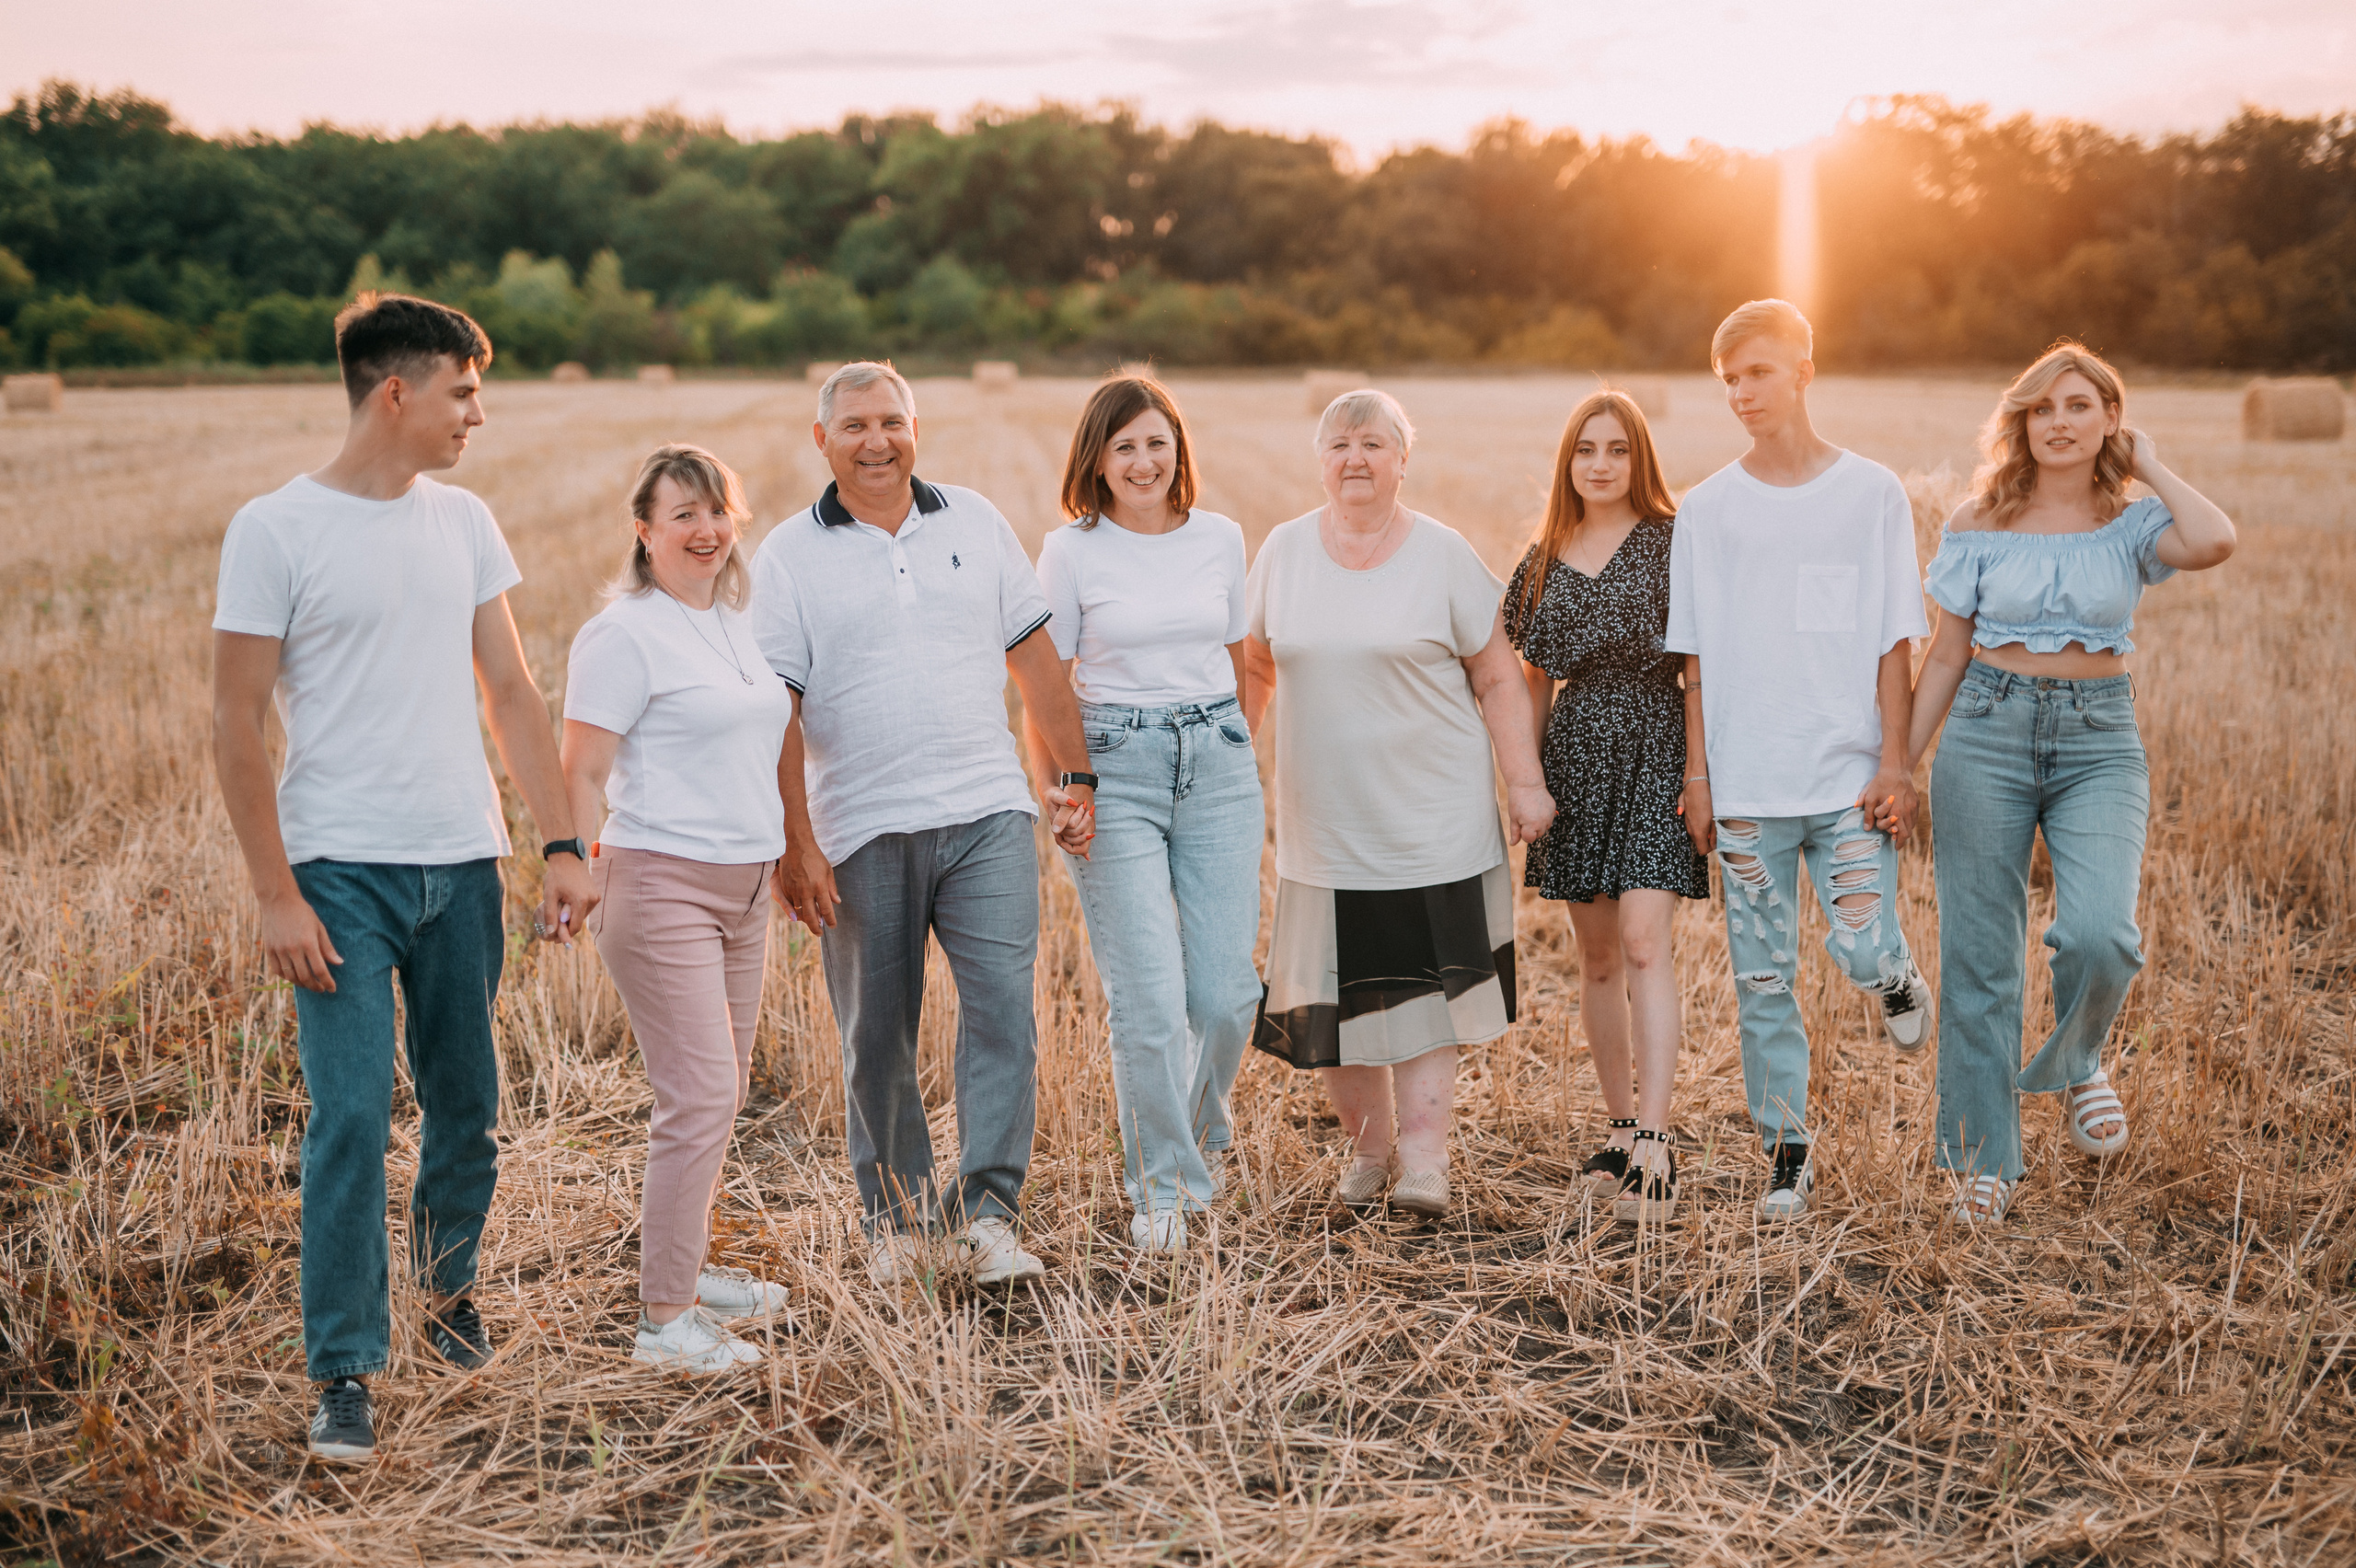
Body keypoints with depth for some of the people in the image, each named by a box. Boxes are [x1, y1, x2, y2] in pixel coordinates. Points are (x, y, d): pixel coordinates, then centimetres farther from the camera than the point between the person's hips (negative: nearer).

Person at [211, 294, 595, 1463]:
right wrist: (276, 895, -11)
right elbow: (236, 728, -7)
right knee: (352, 1117, -9)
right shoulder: (275, 531, -6)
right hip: (341, 870, -5)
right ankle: (343, 1374, 1)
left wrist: (563, 844, 5)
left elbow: (513, 696, 12)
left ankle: (448, 1289, 35)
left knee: (465, 1107, 12)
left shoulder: (462, 521, 10)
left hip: (463, 862, 5)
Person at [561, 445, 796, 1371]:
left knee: (724, 1090, 14)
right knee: (699, 1097, -11)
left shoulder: (736, 622, 14)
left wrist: (788, 857, 24)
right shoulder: (625, 633, -10)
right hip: (662, 883, -8)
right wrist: (581, 881, -20)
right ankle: (664, 1320, -4)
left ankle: (685, 1267, 29)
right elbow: (579, 777, -11)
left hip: (741, 886, 8)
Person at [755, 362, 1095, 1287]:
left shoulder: (975, 523, 10)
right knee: (877, 1036, 7)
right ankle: (896, 1218, 22)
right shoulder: (789, 557, 2)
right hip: (863, 834, -1)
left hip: (987, 814, 1)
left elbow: (1033, 656, 14)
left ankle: (986, 1214, -4)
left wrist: (1075, 776, 10)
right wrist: (793, 844, -9)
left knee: (1004, 1005, -10)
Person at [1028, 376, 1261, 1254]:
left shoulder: (1221, 540, 8)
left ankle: (1201, 1136, 30)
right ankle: (1161, 1186, 10)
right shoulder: (1072, 551, -2)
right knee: (1149, 999, -8)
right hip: (1115, 769, -3)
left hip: (1217, 762, 3)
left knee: (1227, 991, 1)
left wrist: (1249, 766, 18)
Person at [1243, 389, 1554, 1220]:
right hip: (1323, 825, 3)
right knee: (1332, 994, 3)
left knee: (1424, 987, -6)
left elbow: (1499, 681, 2)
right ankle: (1367, 1146, 20)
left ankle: (1423, 1158, -3)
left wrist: (1524, 782, -4)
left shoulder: (1443, 556, 0)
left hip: (1432, 823, -2)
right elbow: (1255, 666, 16)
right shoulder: (1284, 550, 6)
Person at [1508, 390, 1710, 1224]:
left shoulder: (1671, 542, -2)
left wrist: (1700, 770, -9)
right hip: (1576, 755, 5)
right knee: (1597, 958, 10)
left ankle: (1654, 1150, -17)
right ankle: (1620, 1126, 22)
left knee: (1644, 944, -15)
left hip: (1655, 752, -5)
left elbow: (1699, 663, -3)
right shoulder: (1544, 560, 11)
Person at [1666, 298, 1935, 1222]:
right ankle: (1787, 1154, 17)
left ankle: (1899, 979, 25)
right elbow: (1697, 659, 7)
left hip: (1849, 777, -1)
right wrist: (1698, 778, 3)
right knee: (1762, 983, 4)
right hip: (1746, 787, 2)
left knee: (1860, 951, -11)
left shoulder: (1872, 494, 2)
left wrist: (1894, 762, -5)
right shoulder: (1707, 509, 6)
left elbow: (1894, 642, 2)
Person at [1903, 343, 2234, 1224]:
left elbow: (2214, 543, -21)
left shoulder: (2132, 522, 2)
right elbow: (1947, 656, 9)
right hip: (1988, 733, 1)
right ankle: (1984, 1158, 16)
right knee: (1979, 954, 2)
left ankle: (2074, 1065, 11)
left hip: (2099, 743, 0)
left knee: (2099, 933, -22)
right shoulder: (1980, 524, 3)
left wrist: (2148, 465, -5)